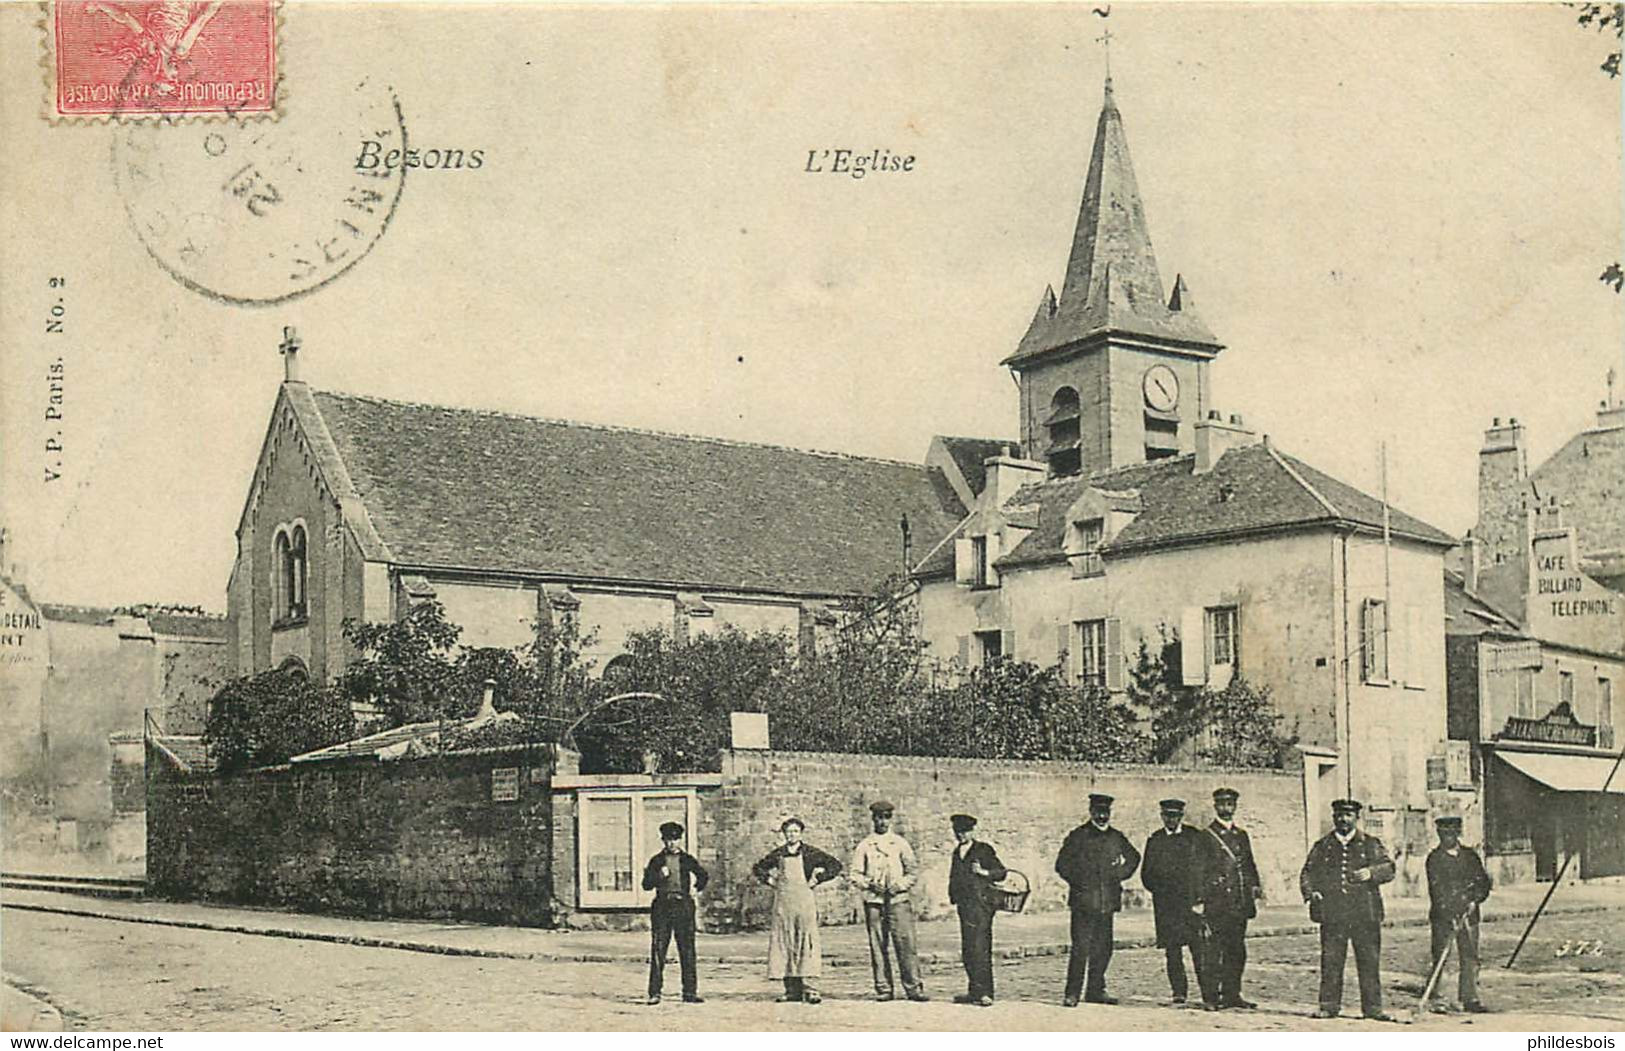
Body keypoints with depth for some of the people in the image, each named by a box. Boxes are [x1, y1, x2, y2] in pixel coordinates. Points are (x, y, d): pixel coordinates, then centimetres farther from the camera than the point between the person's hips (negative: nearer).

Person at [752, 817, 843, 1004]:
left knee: (807, 945, -8)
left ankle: (810, 989, -8)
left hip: (804, 899, -3)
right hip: (782, 902, 3)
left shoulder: (810, 853, 3)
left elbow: (835, 866, 2)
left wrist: (817, 879, -3)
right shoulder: (778, 854, 11)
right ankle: (792, 990, 6)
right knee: (784, 945, 1)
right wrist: (769, 879, 9)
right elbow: (758, 868, 25)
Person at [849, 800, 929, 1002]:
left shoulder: (900, 843, 10)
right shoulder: (864, 846, 9)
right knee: (878, 946, 1)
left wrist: (899, 885, -7)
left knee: (906, 943, -8)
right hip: (873, 901, 1)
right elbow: (853, 874, 8)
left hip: (898, 900, -1)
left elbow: (914, 871, 9)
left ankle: (913, 987, -6)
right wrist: (869, 884, -9)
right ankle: (883, 989, 7)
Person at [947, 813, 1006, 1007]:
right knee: (967, 951, 7)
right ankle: (974, 991, 13)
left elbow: (1001, 872, 0)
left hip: (981, 905, -7)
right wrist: (954, 897, 14)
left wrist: (983, 872, -15)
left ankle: (984, 993, -14)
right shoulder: (957, 852, 20)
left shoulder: (984, 849, 0)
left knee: (980, 949, -13)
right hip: (964, 905, 7)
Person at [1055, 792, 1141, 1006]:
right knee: (1081, 949, -8)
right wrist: (1078, 882, -9)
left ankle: (1095, 990, 18)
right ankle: (1072, 994, -4)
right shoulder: (1078, 836, 0)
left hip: (1107, 902, 5)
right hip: (1083, 901, -5)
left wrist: (1120, 875, 13)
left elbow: (1133, 858, 27)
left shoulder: (1116, 837, 12)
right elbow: (1062, 864, 0)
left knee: (1103, 949, 7)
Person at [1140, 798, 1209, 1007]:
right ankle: (1179, 992, 7)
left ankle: (1208, 995, -6)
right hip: (1167, 905, 2)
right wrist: (1160, 890, -2)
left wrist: (1202, 897, -2)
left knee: (1200, 949, -8)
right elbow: (1147, 873, 13)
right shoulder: (1155, 840, 12)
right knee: (1172, 950, 0)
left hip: (1193, 901, -2)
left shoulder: (1195, 837, 7)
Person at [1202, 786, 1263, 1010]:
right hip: (1217, 904, -6)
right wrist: (1201, 897, -10)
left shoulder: (1241, 834, 19)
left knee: (1237, 950, 6)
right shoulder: (1206, 836, 0)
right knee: (1215, 950, -7)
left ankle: (1232, 995, 12)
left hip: (1240, 904, 6)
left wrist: (1255, 885, 6)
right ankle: (1213, 995, -3)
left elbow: (1249, 864, 22)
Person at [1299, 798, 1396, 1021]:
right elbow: (1307, 873, 13)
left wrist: (1371, 873, -17)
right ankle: (1329, 1005, 7)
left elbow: (1389, 869, 3)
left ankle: (1372, 1007, 7)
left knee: (1370, 961, 0)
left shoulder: (1371, 844, 12)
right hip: (1332, 913, 1)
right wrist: (1310, 892, -7)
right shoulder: (1322, 846, 15)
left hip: (1365, 913, 0)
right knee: (1330, 962, -1)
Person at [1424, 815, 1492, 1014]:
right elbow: (1437, 890, -10)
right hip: (1443, 916, -3)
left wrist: (1474, 900, -8)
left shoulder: (1470, 855, 10)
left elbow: (1483, 882, 11)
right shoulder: (1435, 858, -3)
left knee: (1470, 958, 2)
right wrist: (1451, 917, -18)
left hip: (1469, 914, 3)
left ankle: (1470, 999, 7)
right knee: (1440, 958, -3)